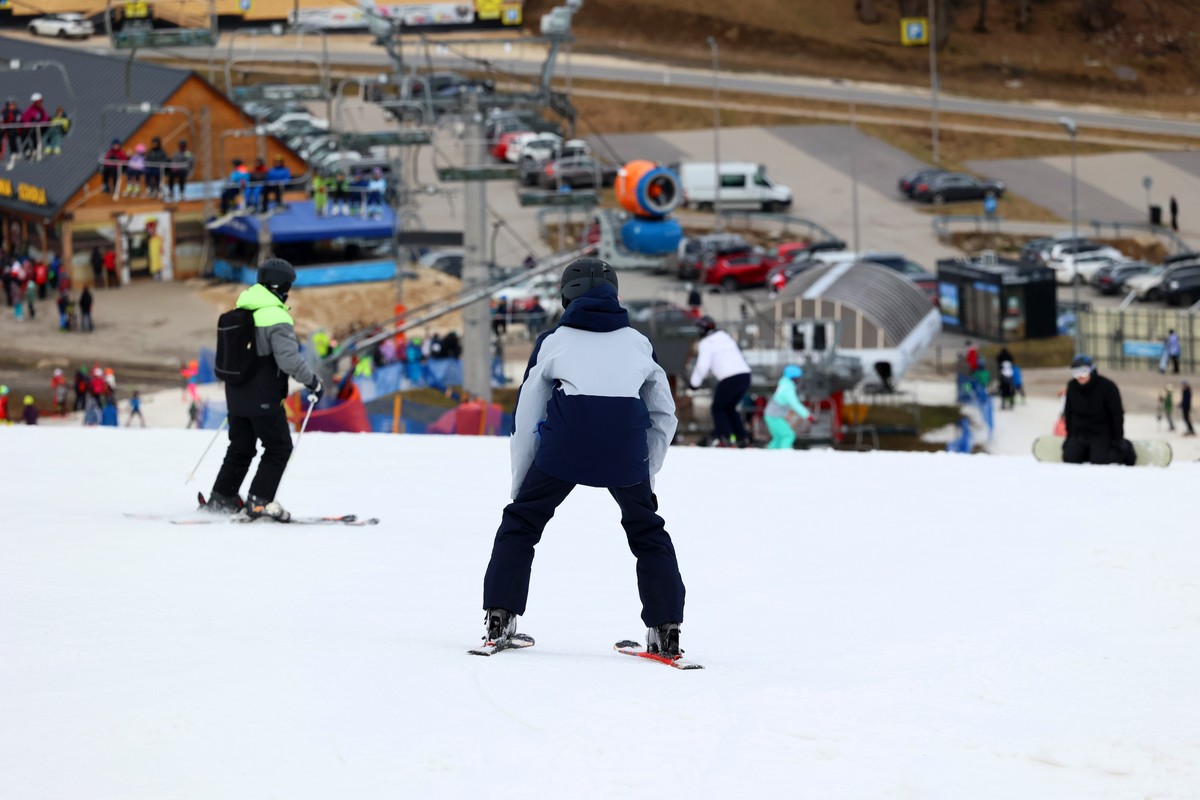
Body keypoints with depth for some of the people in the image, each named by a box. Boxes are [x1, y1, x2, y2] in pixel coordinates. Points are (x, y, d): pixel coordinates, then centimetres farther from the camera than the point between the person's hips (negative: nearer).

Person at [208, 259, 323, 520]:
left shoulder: (241, 310, 8)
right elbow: (289, 359, -26)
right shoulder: (276, 318, -19)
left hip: (236, 394, 8)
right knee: (279, 448, 5)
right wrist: (313, 381, -14)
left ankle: (221, 498, 19)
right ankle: (259, 501, -1)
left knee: (241, 447, 19)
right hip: (263, 398, -8)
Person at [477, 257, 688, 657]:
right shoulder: (639, 342, 24)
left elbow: (525, 418, 18)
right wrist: (647, 475, 31)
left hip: (564, 443, -1)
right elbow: (664, 416, 25)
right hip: (626, 445, 2)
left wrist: (520, 484, 24)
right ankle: (666, 628, 13)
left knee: (521, 522, 16)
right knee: (647, 531, 20)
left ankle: (499, 617, 9)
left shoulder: (553, 340, 19)